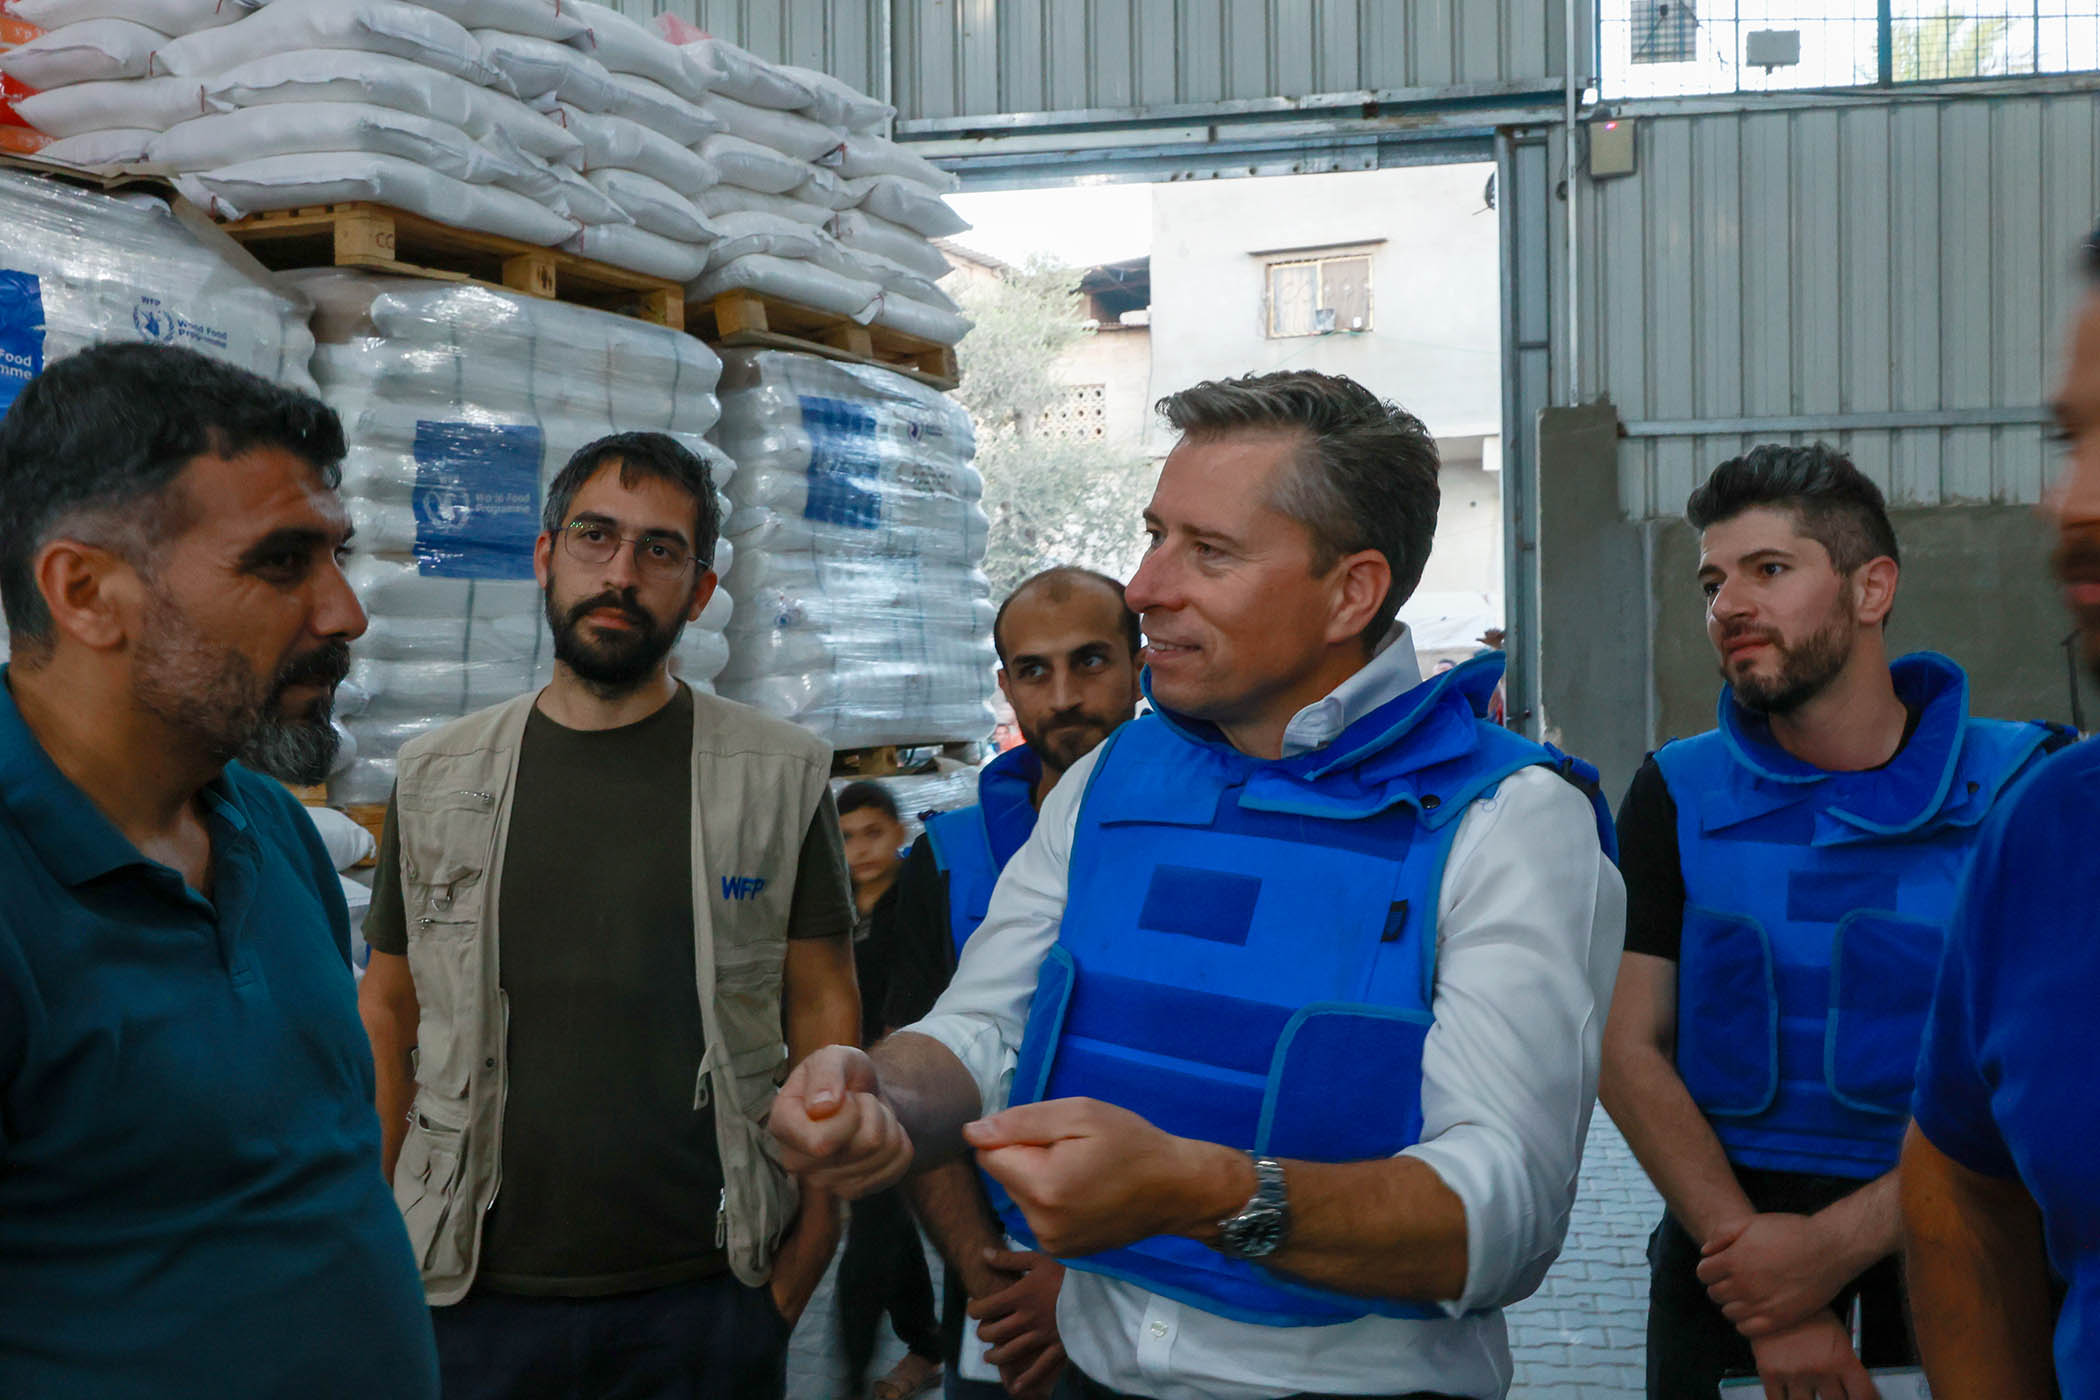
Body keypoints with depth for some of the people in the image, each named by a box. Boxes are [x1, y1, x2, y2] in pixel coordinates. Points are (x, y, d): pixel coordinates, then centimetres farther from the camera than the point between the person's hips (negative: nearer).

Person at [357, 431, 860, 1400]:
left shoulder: (781, 777, 0)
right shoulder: (434, 778, 6)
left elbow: (824, 1011, 0)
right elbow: (387, 1012, 9)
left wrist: (810, 1253, -6)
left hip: (709, 1289, -1)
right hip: (475, 1293, 2)